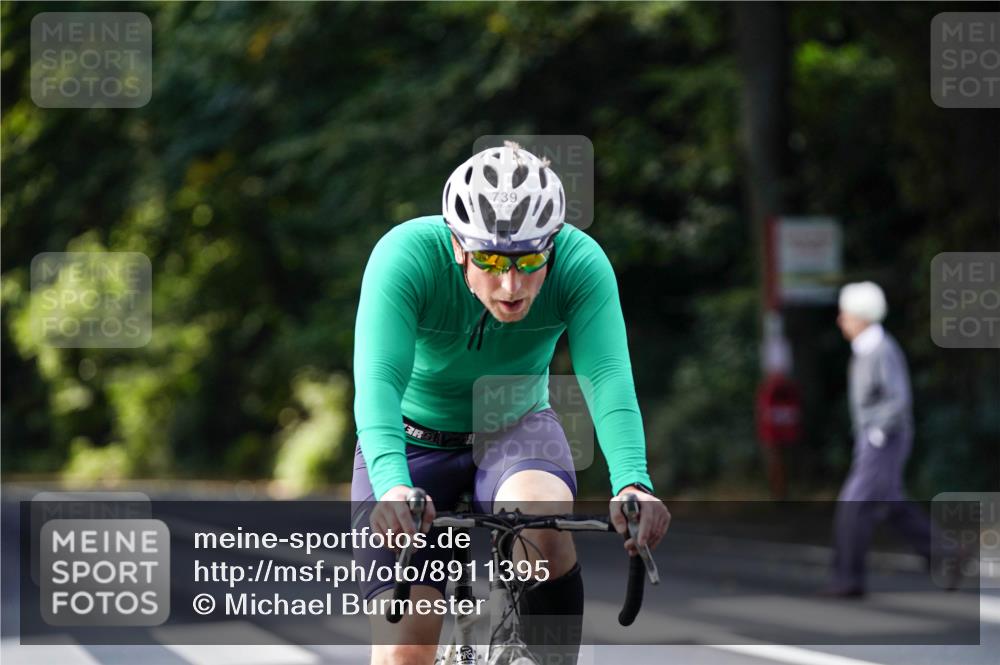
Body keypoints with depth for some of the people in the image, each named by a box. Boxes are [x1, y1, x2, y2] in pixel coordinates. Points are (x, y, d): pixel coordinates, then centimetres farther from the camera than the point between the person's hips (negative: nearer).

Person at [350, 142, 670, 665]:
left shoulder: (580, 262, -24)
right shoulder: (406, 256, -29)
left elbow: (608, 376, -35)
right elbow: (379, 380, -40)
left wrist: (633, 482, -53)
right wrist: (392, 486, -58)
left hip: (517, 432, 1)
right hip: (414, 441, -1)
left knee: (545, 523, -35)